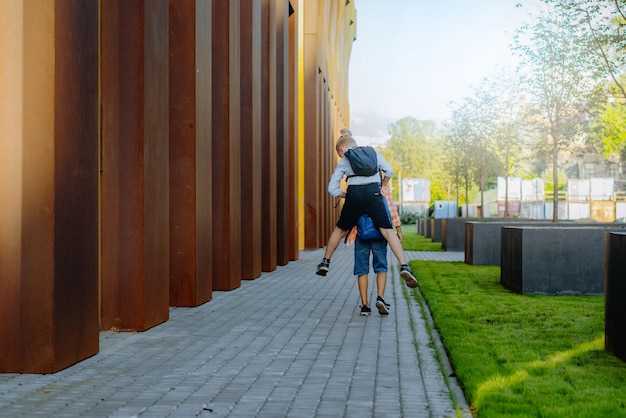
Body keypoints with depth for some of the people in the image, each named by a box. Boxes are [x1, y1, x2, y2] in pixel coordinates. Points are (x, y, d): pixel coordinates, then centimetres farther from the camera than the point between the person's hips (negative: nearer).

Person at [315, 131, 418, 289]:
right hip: (373, 194, 0)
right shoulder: (373, 153, 21)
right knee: (387, 231, -6)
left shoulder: (343, 162, 18)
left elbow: (333, 188, 10)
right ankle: (404, 267, -22)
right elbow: (389, 171, 14)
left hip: (354, 195, 0)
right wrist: (381, 187, 30)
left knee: (340, 230, 21)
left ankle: (325, 262, 30)